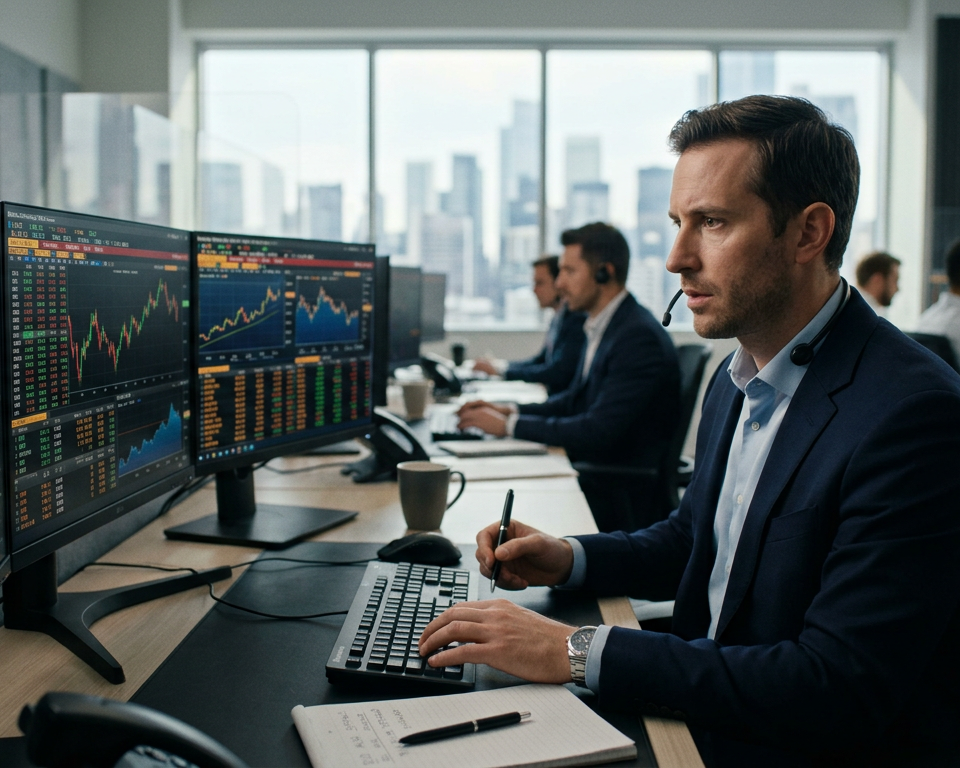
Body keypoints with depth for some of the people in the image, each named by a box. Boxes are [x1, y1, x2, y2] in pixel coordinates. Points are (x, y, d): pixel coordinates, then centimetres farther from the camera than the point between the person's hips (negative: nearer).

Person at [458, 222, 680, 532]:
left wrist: (510, 425, -19)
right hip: (592, 477, 8)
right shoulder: (601, 327, 10)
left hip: (624, 501, -8)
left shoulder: (640, 337, -20)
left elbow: (598, 431, -24)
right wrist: (510, 411, 5)